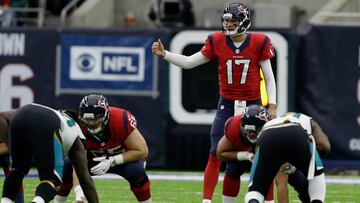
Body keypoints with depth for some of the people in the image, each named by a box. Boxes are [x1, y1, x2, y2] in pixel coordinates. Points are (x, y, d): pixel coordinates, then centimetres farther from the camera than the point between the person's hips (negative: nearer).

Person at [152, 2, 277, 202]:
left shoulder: (259, 43, -7)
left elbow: (269, 77, -1)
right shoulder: (217, 41, -3)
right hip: (227, 105, 1)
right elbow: (189, 62, 1)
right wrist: (164, 54, -11)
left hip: (253, 105, -1)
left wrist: (272, 106, -6)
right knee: (215, 155, -6)